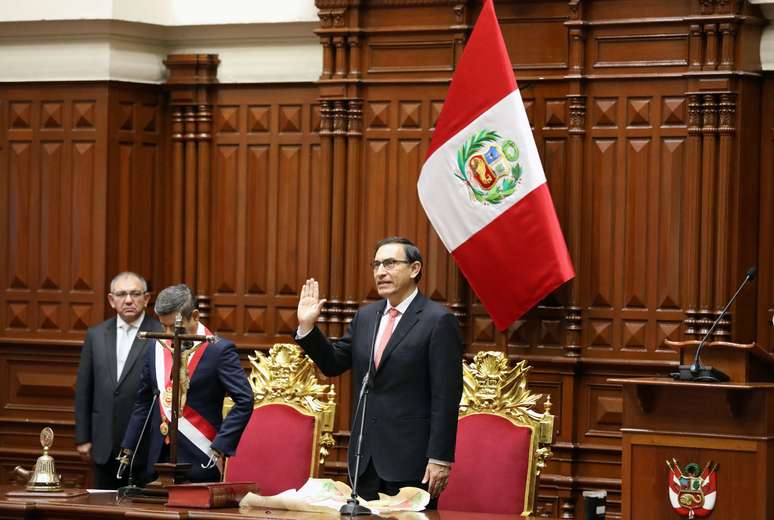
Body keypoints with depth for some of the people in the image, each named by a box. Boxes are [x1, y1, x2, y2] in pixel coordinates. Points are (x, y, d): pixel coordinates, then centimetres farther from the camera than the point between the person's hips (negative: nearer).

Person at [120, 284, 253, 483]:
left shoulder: (219, 350, -7)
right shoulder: (157, 348, 11)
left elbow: (244, 401, -11)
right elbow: (144, 403, 17)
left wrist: (219, 448, -15)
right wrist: (128, 449, 12)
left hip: (199, 464, -5)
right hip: (158, 461, 5)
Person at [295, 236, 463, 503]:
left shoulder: (438, 321, -8)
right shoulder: (365, 317, 13)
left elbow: (446, 397, -11)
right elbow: (332, 364, 17)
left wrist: (440, 458, -16)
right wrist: (307, 326, 3)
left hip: (410, 460, -6)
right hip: (365, 460, 6)